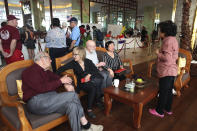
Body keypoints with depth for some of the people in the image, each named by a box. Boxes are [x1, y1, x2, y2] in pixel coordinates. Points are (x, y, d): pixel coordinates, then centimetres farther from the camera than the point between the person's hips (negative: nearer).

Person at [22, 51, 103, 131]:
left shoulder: (46, 71, 23)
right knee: (73, 95, -21)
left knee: (72, 105, -21)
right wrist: (61, 81, -14)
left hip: (49, 98, 8)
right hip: (36, 102, -8)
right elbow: (41, 88, -18)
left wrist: (66, 84, -8)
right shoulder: (31, 71, -5)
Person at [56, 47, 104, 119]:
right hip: (82, 83, -3)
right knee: (93, 87, -34)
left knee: (98, 80, -32)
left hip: (91, 81, 3)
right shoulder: (73, 63, 1)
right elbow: (62, 68, -4)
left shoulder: (88, 61, 5)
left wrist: (89, 75, -13)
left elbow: (96, 71, 3)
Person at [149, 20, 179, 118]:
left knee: (163, 92, 3)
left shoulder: (168, 40, -18)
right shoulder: (173, 39, 13)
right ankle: (168, 109, 35)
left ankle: (159, 111, 17)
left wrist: (158, 53, -10)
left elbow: (167, 58, -25)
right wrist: (161, 52, 11)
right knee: (169, 91, 20)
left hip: (166, 71, -10)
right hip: (172, 70, 10)